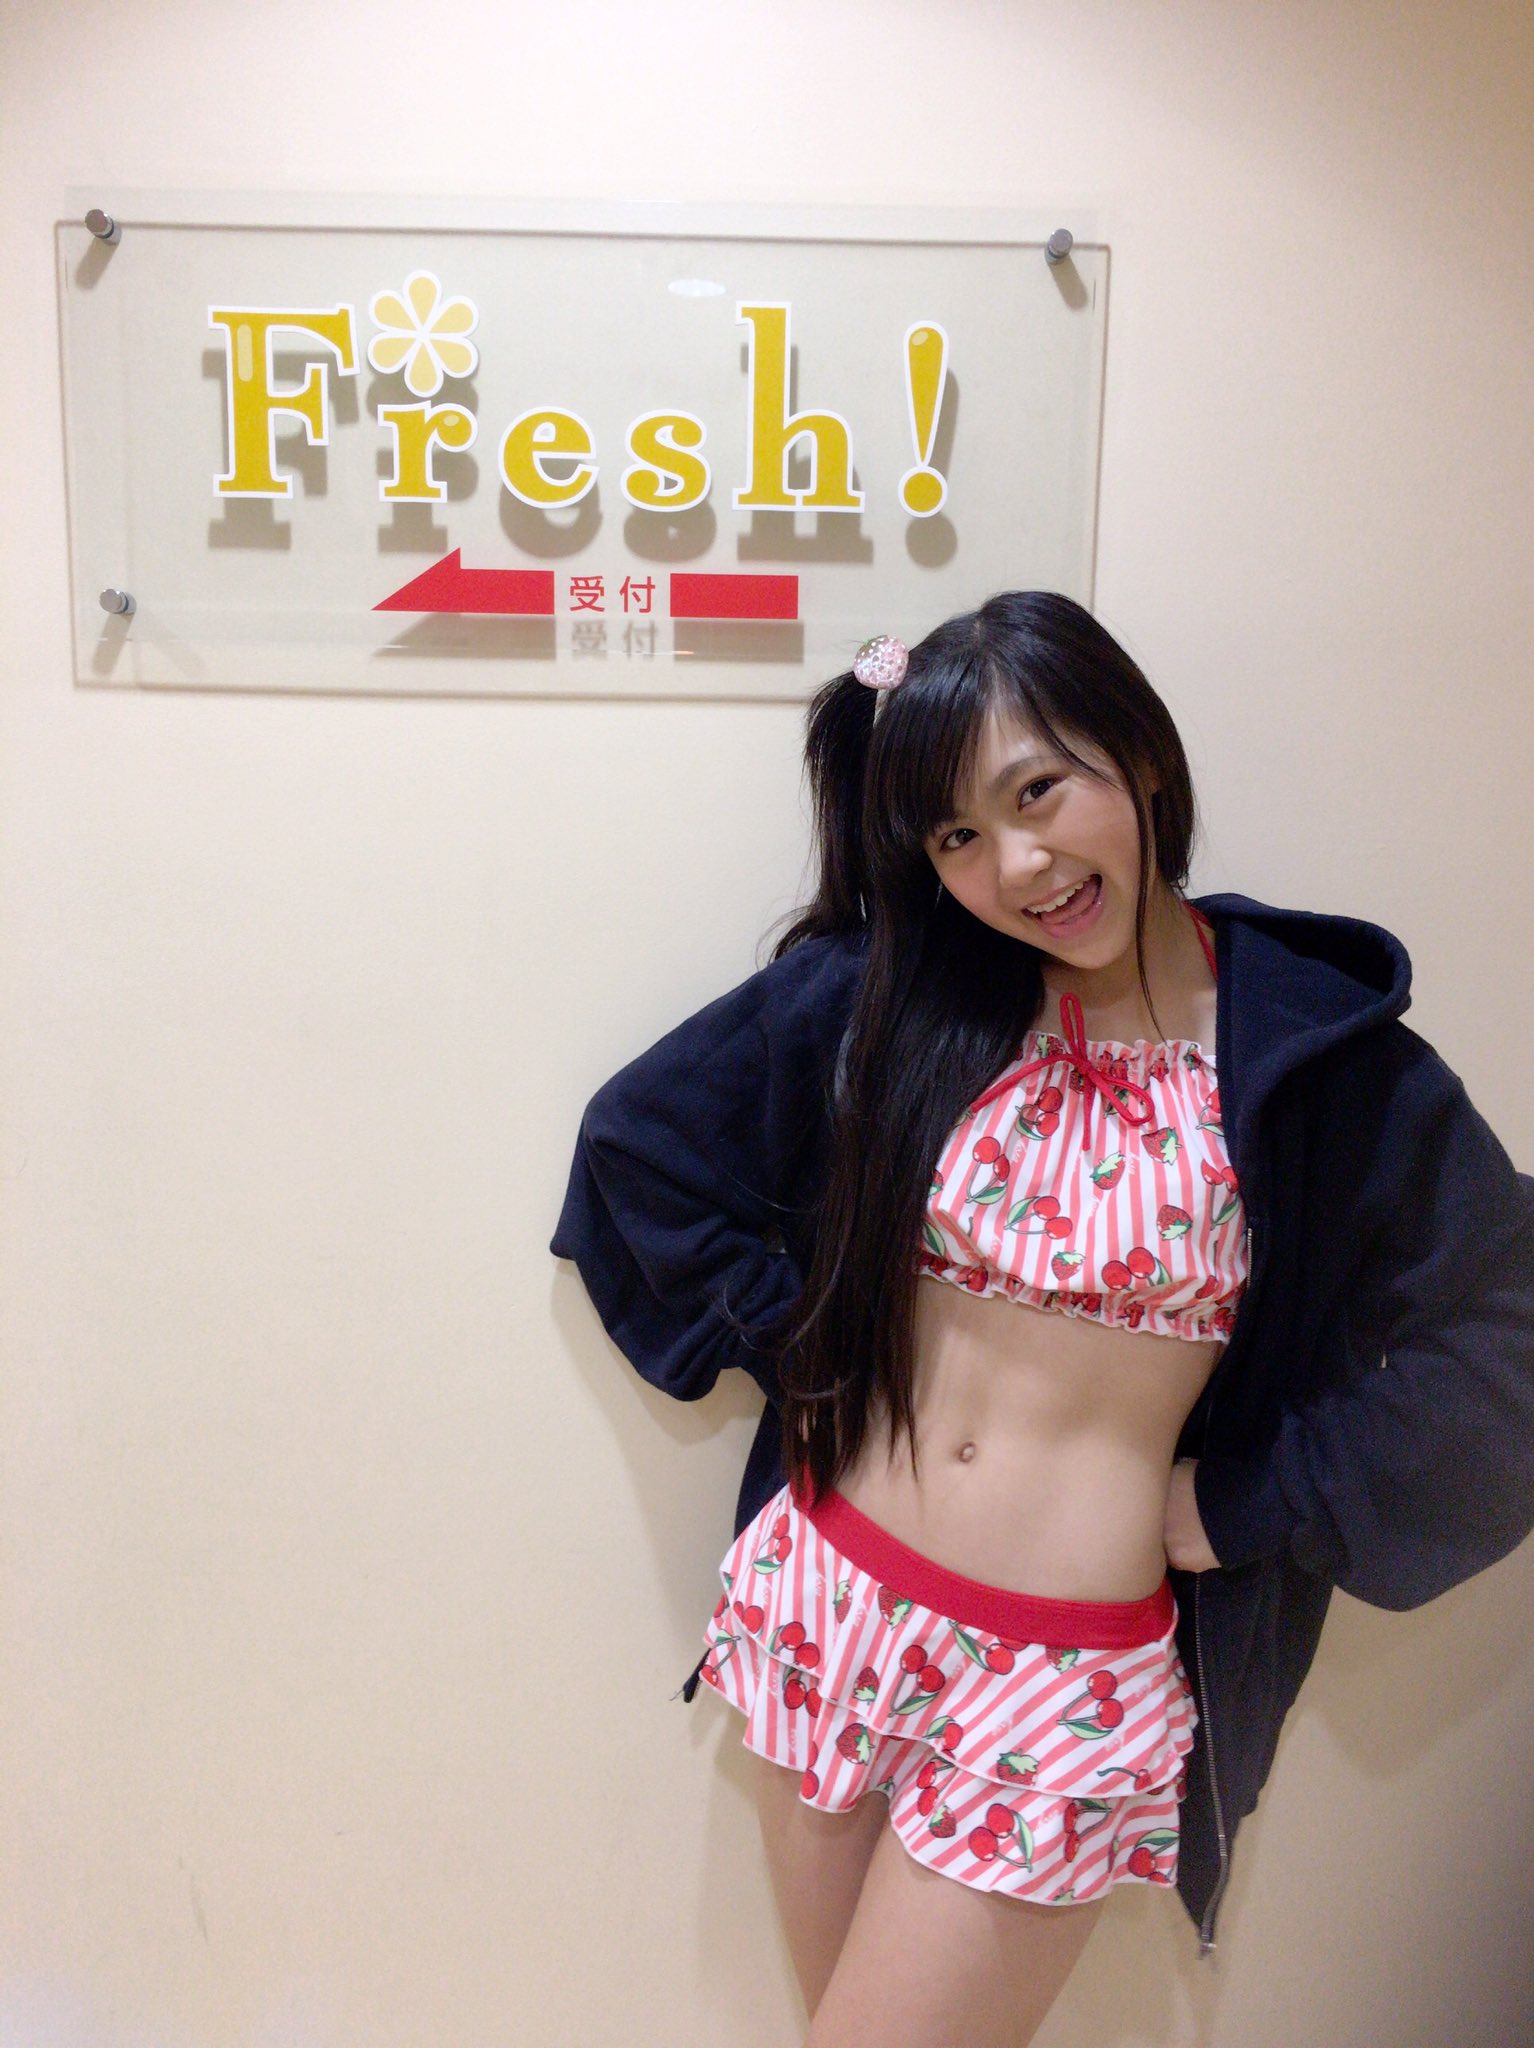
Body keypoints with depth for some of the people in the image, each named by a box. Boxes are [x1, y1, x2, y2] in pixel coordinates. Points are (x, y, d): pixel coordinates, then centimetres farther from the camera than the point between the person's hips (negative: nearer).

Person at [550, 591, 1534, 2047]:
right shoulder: (881, 990, -2)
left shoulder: (1321, 1053, -8)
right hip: (825, 1597, 3)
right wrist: (791, 1346, 0)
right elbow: (640, 1136, 5)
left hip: (1068, 1680, -3)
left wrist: (1239, 1504, -8)